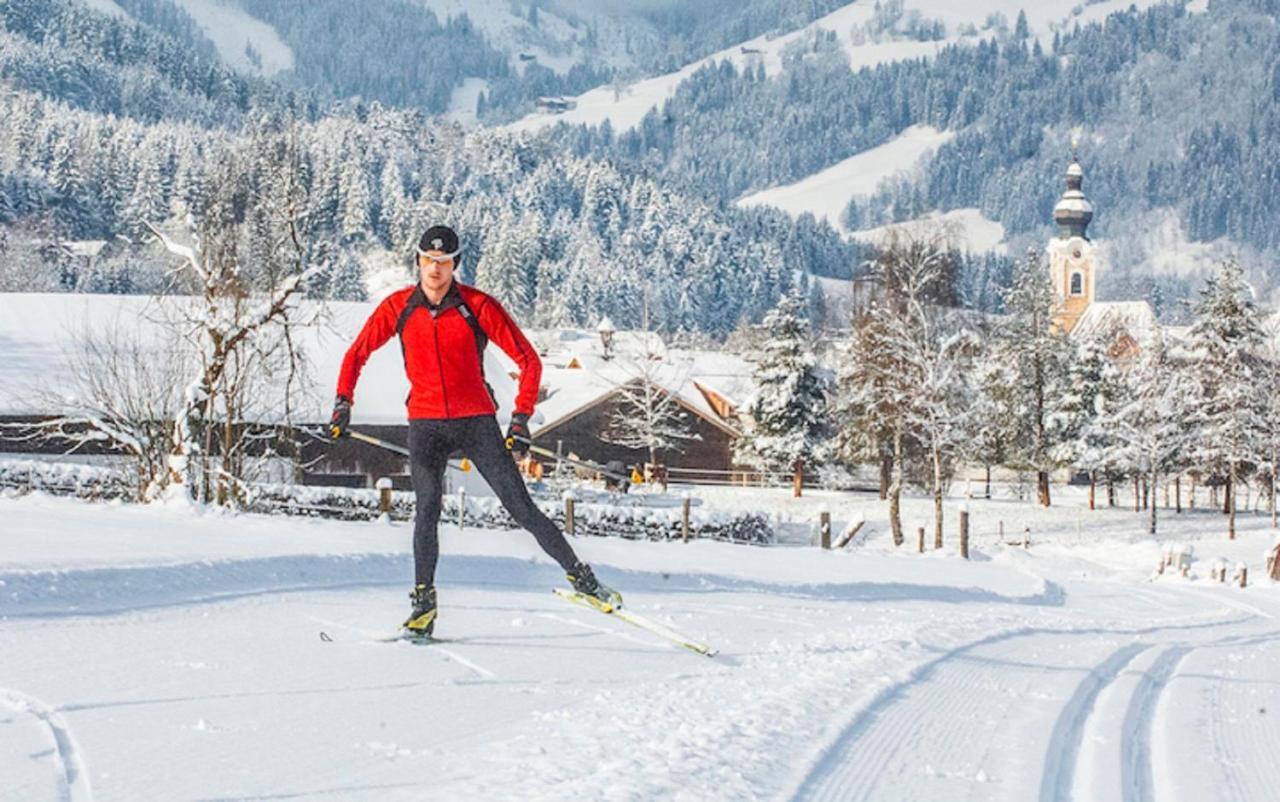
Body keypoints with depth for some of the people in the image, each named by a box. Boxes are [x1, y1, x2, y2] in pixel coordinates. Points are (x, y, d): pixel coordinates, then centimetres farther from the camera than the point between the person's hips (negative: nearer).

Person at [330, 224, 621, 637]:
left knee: (521, 508, -3)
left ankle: (580, 576, 7)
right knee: (427, 508, -15)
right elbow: (357, 354, 12)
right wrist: (343, 401, 0)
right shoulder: (398, 307, -1)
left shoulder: (478, 306, -8)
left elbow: (528, 360, -5)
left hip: (477, 422, -1)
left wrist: (521, 417, -12)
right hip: (425, 425, 1)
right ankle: (423, 601, -4)